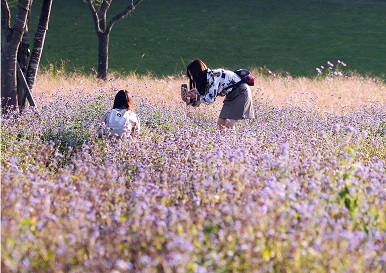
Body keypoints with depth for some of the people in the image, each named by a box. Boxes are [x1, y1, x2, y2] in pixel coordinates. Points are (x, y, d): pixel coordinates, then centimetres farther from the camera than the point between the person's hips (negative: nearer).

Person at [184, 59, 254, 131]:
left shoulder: (214, 76, -23)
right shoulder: (207, 78, 3)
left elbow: (211, 99, -23)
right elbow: (206, 97, 8)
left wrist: (196, 97, -13)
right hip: (231, 95, 10)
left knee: (229, 125, -19)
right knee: (220, 123, 4)